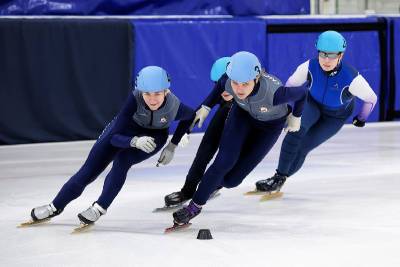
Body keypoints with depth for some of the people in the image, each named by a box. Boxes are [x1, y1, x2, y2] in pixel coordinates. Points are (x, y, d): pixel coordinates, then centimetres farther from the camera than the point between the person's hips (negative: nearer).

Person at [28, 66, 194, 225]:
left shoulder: (174, 106, -36)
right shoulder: (135, 99, -38)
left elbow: (192, 116, -10)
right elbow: (114, 137, -34)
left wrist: (172, 146, -11)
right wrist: (135, 141, -54)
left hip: (155, 136, 0)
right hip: (126, 129, 1)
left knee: (122, 159, -28)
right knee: (90, 170, -1)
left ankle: (100, 208, -13)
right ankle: (56, 206, 17)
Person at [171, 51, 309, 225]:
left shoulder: (273, 92, -44)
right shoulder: (228, 81, -33)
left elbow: (302, 92, -24)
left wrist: (295, 117, -8)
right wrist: (206, 107, -5)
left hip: (271, 124, -2)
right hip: (243, 114, 2)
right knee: (224, 162, -17)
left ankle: (211, 185, 29)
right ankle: (194, 206, 0)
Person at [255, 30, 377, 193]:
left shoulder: (352, 78, -36)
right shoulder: (310, 67, -29)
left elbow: (371, 98, -16)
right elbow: (291, 84, -8)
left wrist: (362, 118, 0)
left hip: (335, 117, -1)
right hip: (313, 104, 1)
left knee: (302, 147, -13)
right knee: (297, 128, -30)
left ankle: (279, 180, 9)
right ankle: (279, 175, -22)